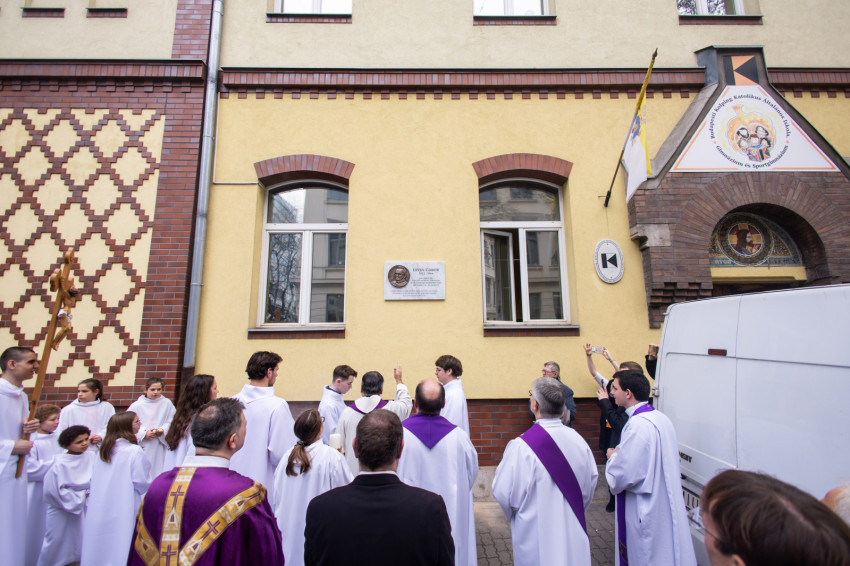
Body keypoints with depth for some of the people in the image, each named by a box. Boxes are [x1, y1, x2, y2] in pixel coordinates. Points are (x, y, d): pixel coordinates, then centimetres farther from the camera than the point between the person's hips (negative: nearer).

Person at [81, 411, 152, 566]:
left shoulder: (102, 450, 2)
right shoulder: (135, 451, -19)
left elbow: (94, 478, 11)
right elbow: (142, 483, -15)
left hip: (99, 507, 7)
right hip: (123, 508, -7)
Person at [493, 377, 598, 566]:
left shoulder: (521, 447, -26)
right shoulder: (578, 440, -10)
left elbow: (504, 493, -18)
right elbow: (591, 482, 4)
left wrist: (513, 514, 5)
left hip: (536, 543, -4)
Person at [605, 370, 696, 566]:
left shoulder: (638, 425, -26)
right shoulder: (661, 418, 3)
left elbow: (622, 475, -26)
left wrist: (612, 456, -7)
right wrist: (619, 454, 8)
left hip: (647, 513, -9)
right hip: (664, 504, 9)